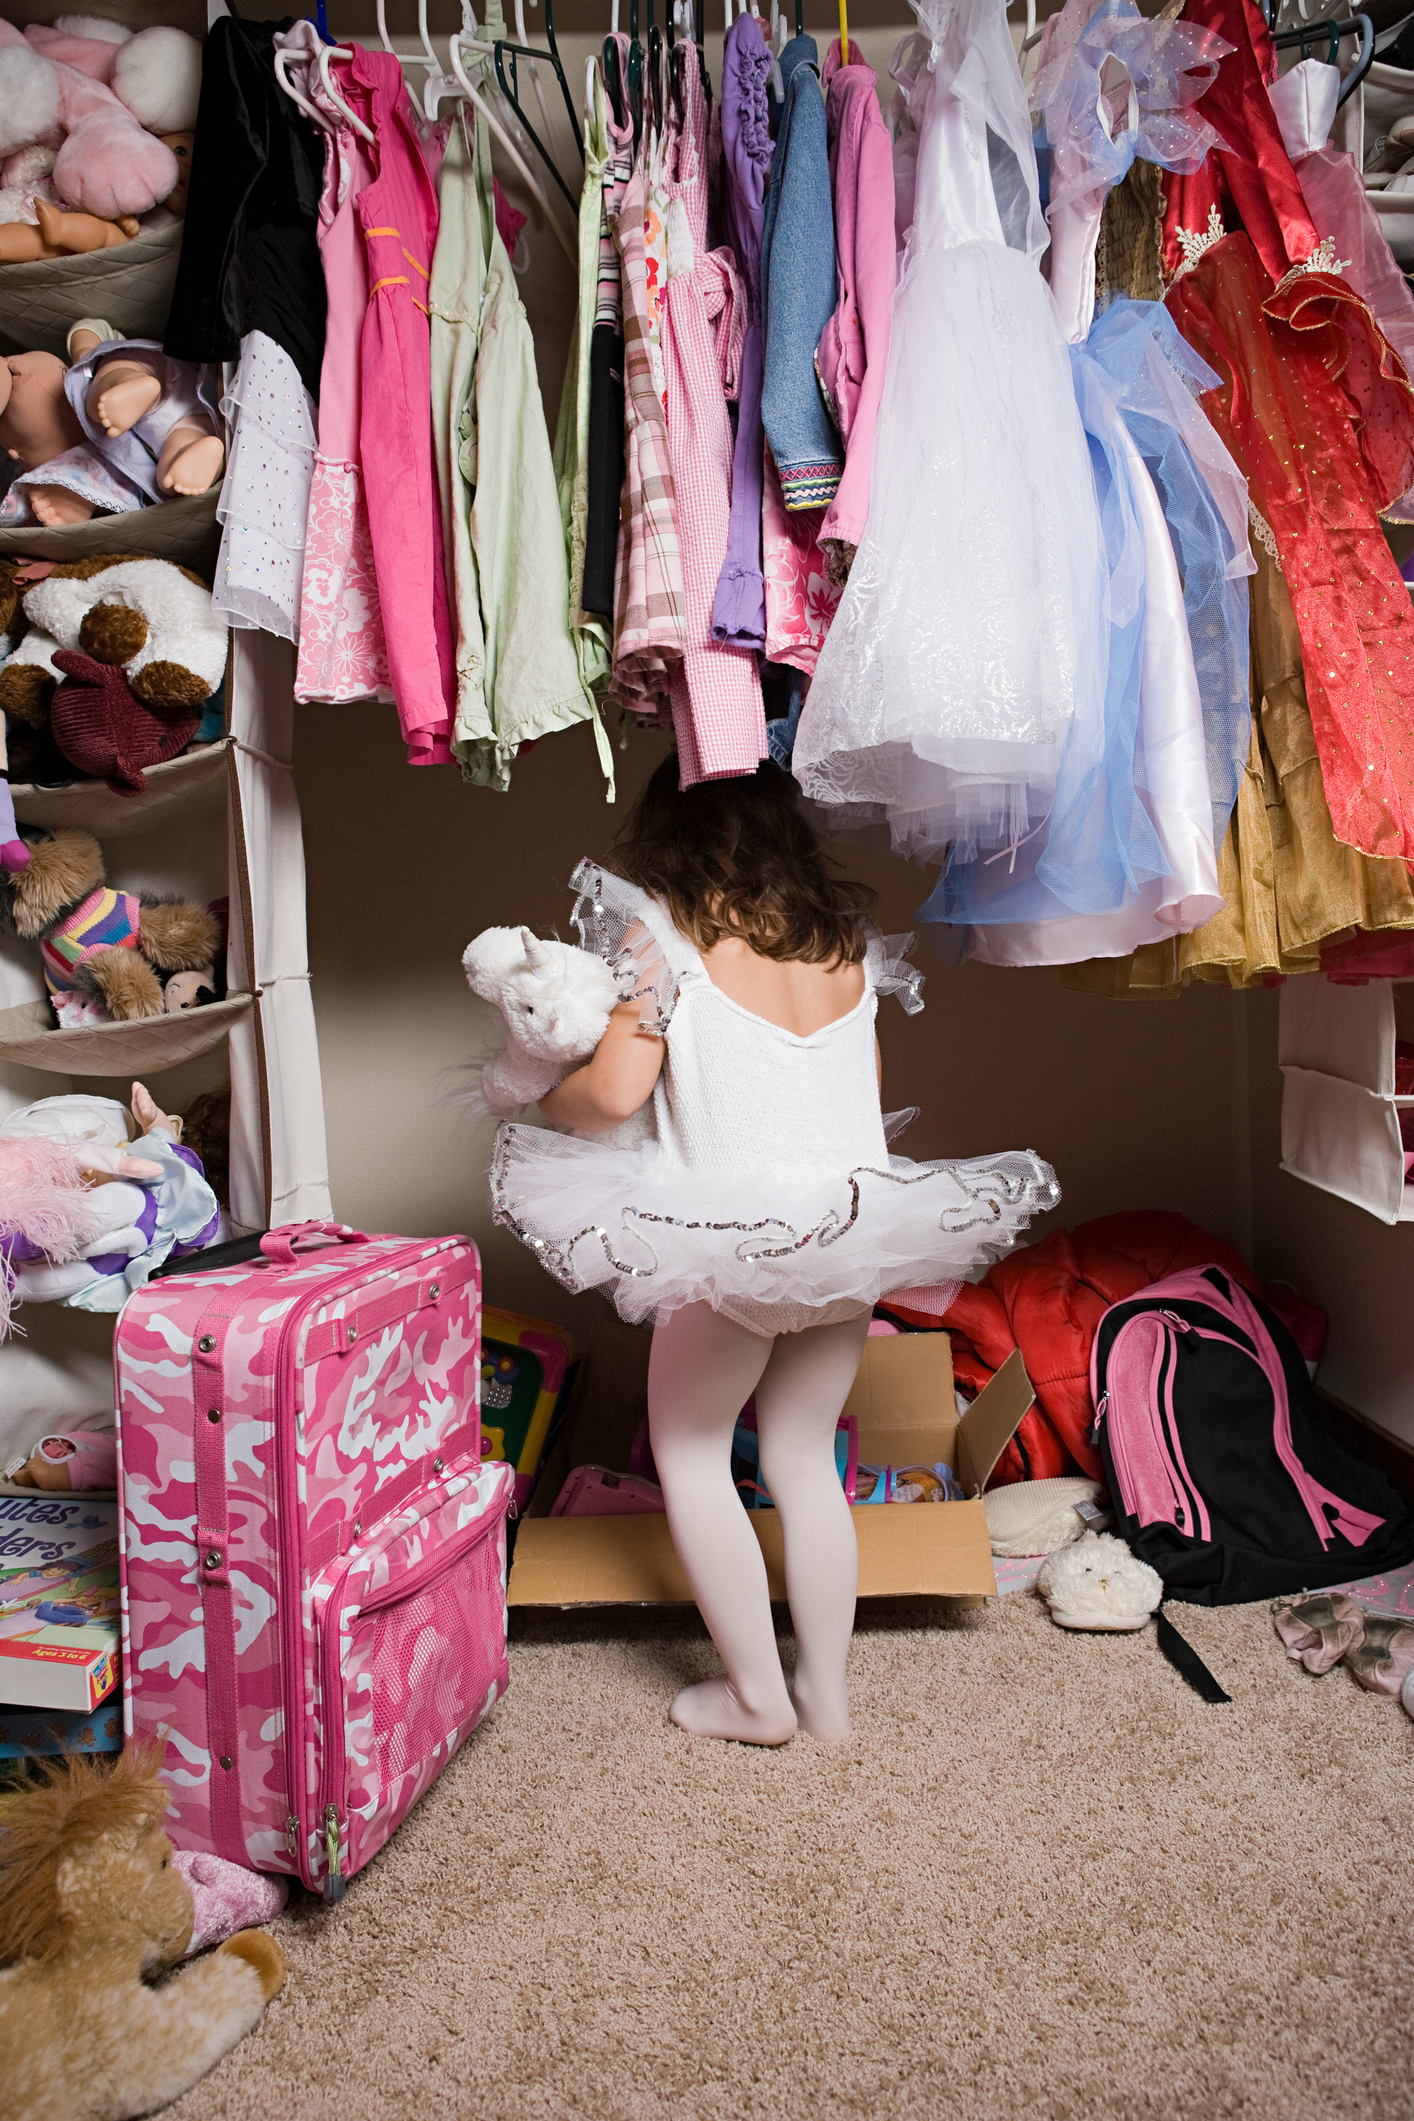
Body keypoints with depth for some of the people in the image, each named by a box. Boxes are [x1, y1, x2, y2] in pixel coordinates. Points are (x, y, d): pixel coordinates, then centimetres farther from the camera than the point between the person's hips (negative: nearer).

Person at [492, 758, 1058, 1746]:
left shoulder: (665, 932, -9)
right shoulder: (847, 934, 7)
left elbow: (615, 1092, -14)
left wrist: (543, 1102, 6)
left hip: (732, 1236, -5)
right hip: (850, 1225, 6)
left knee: (689, 1450, 16)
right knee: (805, 1455, 20)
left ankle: (757, 1693, 22)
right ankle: (827, 1692, 29)